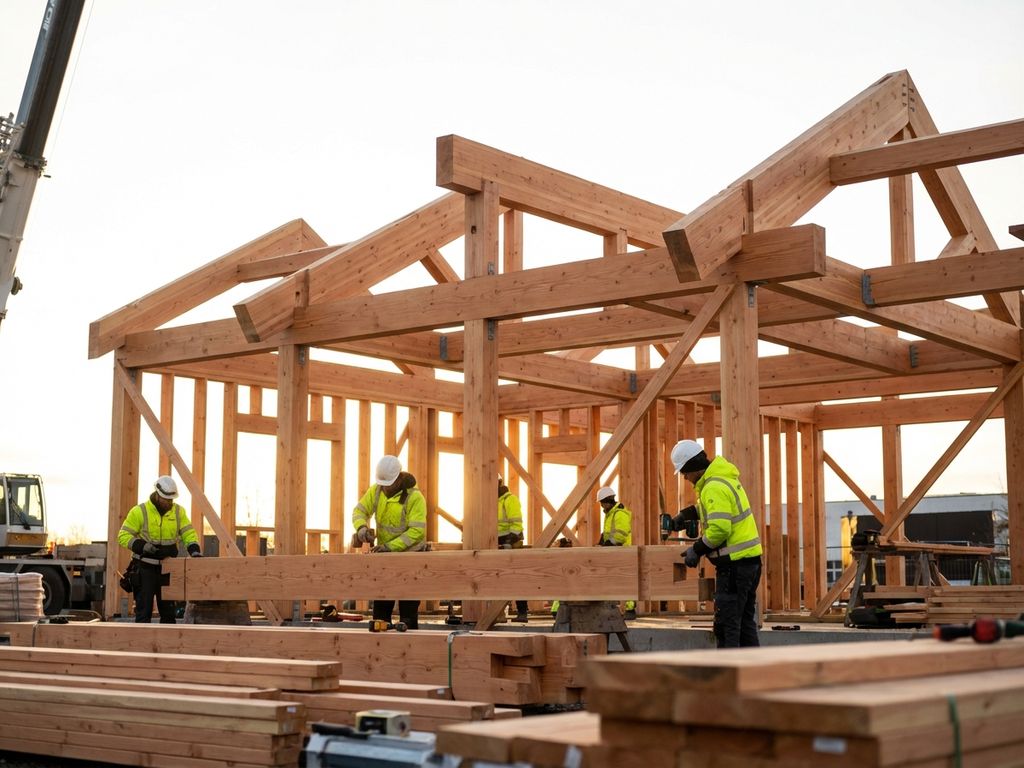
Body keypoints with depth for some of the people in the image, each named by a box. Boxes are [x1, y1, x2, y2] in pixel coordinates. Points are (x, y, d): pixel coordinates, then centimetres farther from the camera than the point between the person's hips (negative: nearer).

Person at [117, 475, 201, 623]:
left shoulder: (178, 511, 2)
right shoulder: (140, 511, -9)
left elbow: (188, 533, 2)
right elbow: (124, 536, -8)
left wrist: (194, 550, -17)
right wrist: (142, 546, -23)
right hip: (145, 568, -4)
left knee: (168, 609, 10)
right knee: (144, 610, -3)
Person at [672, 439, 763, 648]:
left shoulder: (714, 488, -17)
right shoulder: (726, 477, 15)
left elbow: (719, 529, -25)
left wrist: (697, 550, -12)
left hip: (734, 563, -10)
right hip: (751, 559, 10)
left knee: (726, 624, -6)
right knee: (745, 621, 16)